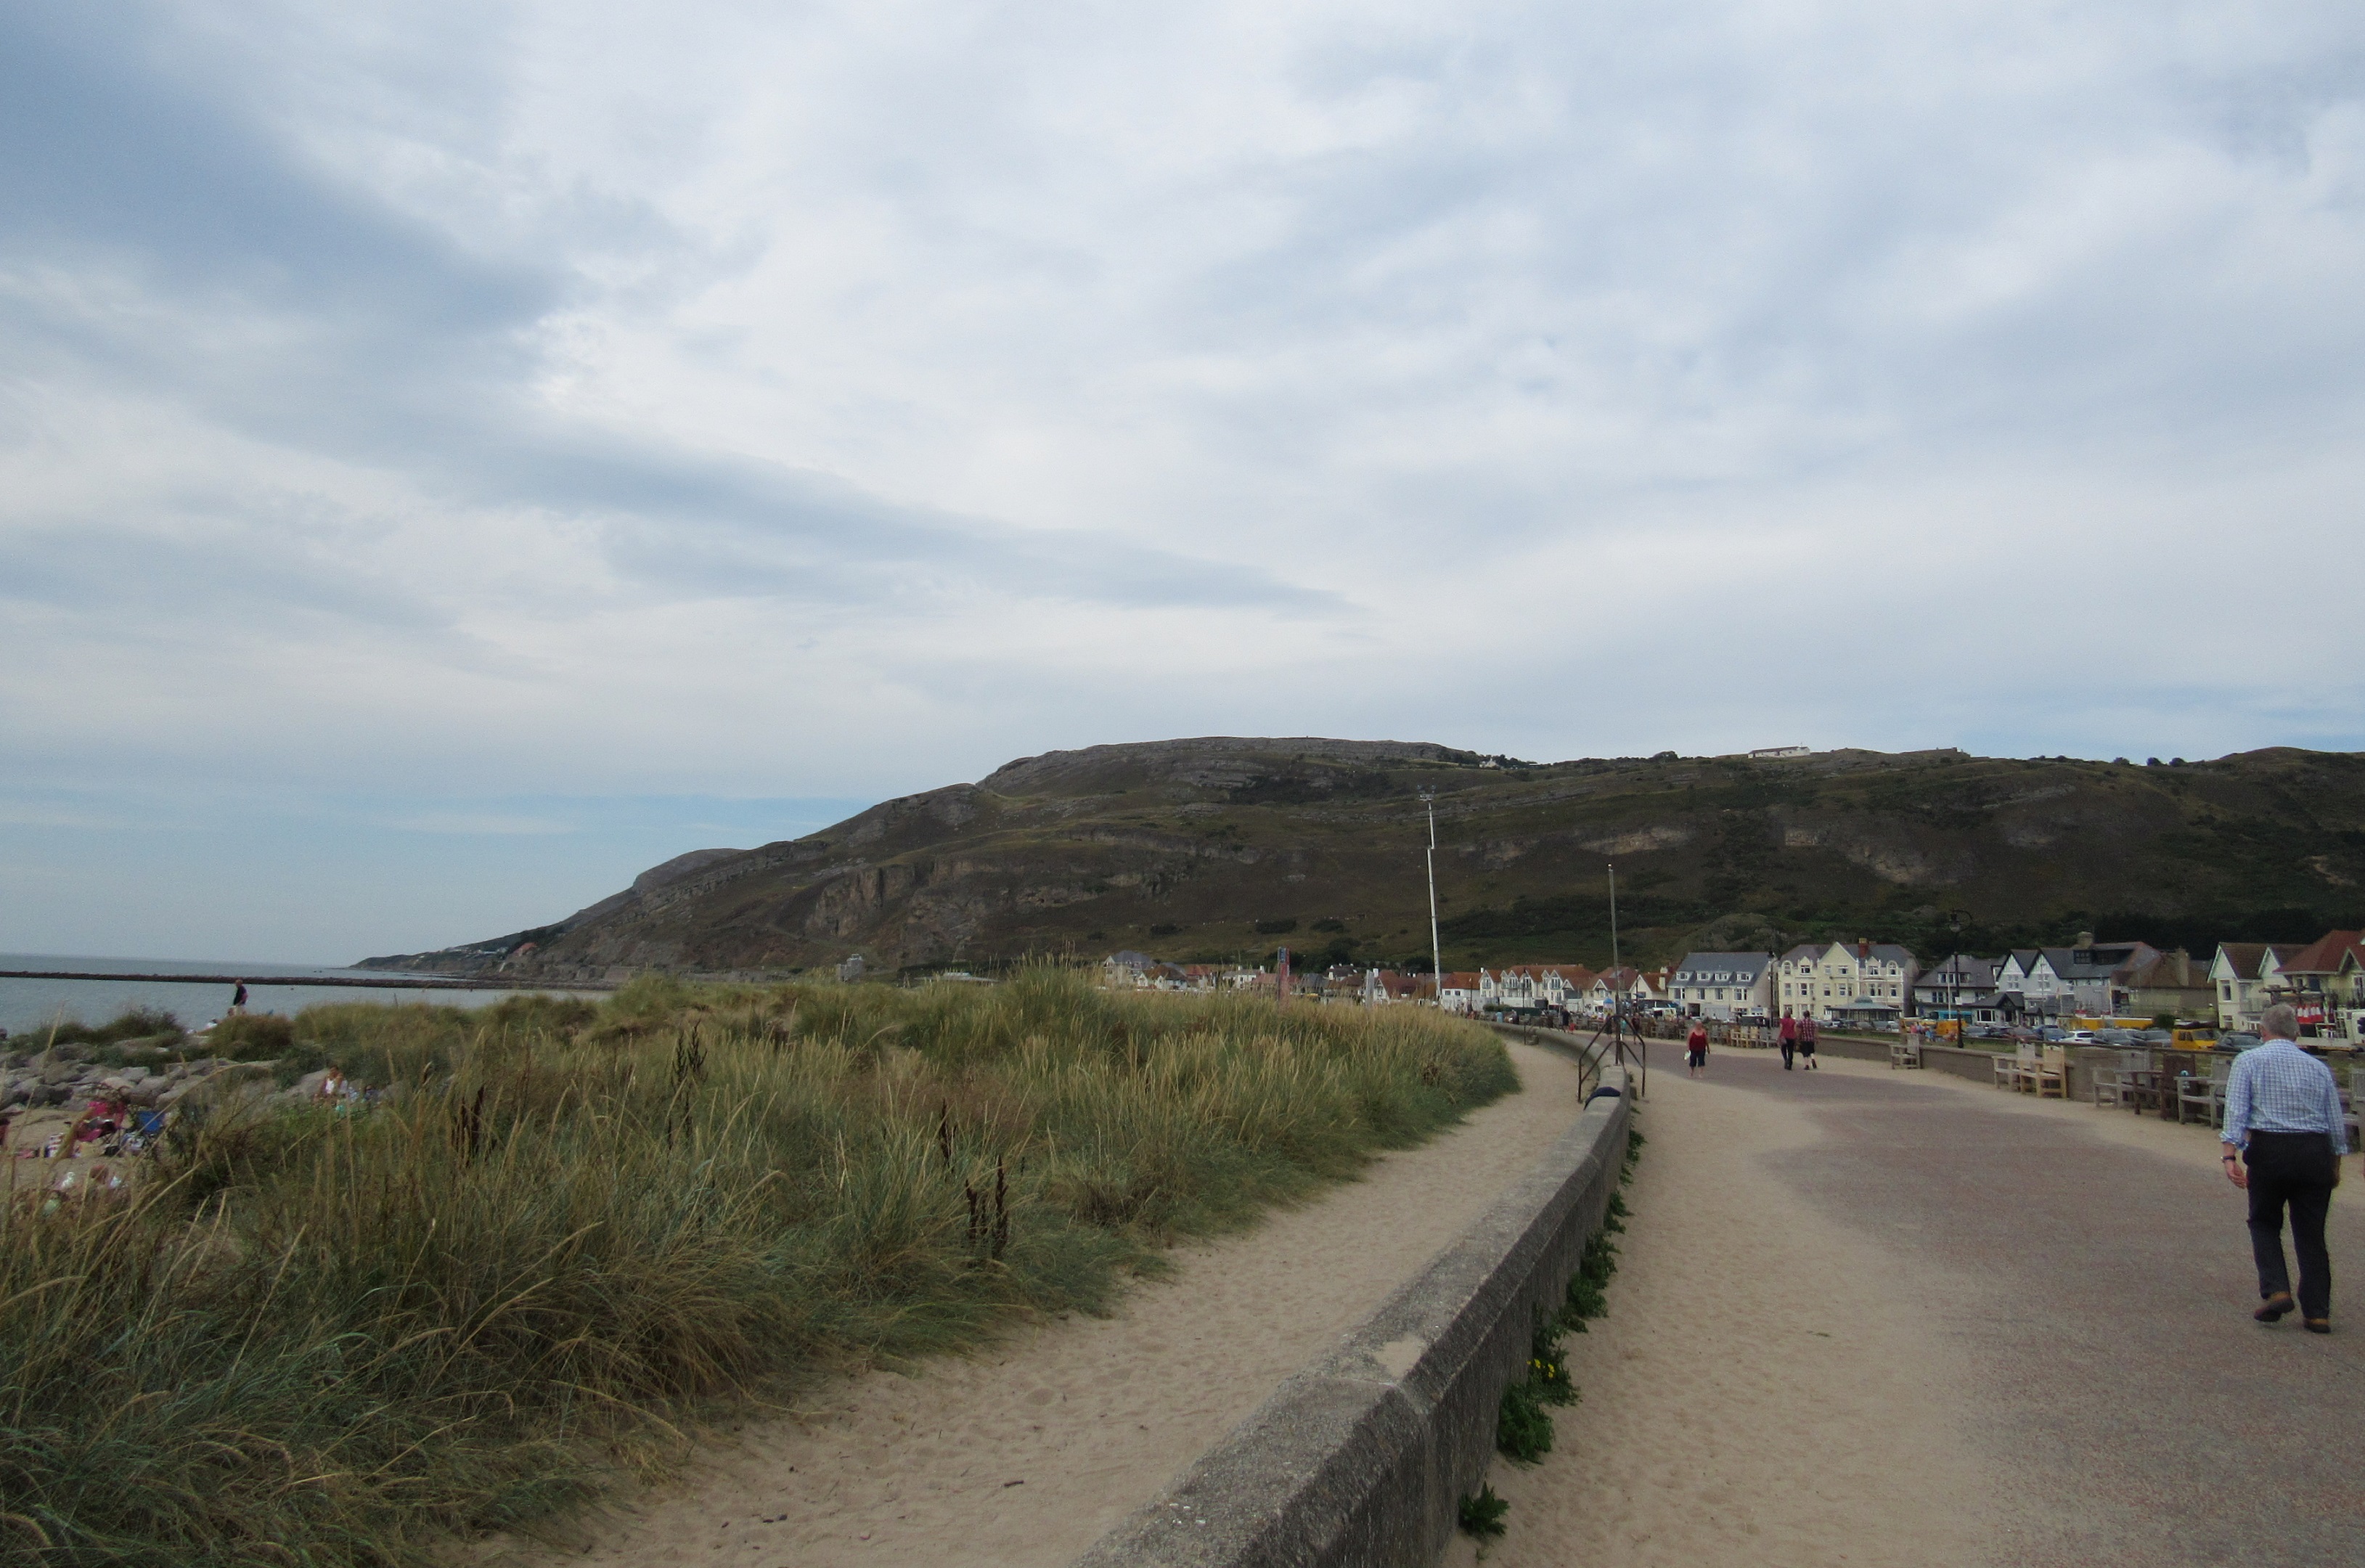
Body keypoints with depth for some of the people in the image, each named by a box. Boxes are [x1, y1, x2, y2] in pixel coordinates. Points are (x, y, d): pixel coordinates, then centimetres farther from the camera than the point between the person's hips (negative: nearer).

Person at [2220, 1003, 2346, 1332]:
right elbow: (2337, 1125, 13)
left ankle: (2276, 1291, -2)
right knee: (2311, 1233, 10)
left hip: (2269, 1149, -3)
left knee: (2264, 1223, 14)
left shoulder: (2248, 1060, 2)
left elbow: (2236, 1111, -9)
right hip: (2315, 1152, 3)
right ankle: (2317, 1312, 10)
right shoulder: (2319, 1067, 12)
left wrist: (2230, 1156, -11)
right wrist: (2335, 1166, 24)